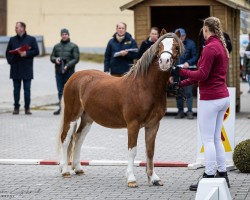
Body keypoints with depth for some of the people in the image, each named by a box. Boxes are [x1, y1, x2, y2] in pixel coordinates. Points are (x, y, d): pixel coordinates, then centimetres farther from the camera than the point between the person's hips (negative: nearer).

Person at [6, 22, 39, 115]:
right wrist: (10, 61, -6)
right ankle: (16, 107, 9)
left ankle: (27, 108, 5)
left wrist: (26, 53, -14)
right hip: (15, 68, 2)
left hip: (27, 69, -2)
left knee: (27, 89, 0)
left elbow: (36, 51, -2)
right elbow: (8, 52, 11)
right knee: (16, 89, 5)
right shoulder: (12, 40, 10)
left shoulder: (31, 39, 2)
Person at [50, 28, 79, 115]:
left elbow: (76, 59, -4)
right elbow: (52, 57, 17)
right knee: (60, 91, 5)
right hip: (58, 72, 4)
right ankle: (61, 107, 11)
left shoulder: (73, 46, 2)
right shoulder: (56, 46, 14)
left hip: (69, 72, -4)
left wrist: (68, 66, -16)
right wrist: (55, 59, -6)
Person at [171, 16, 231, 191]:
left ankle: (209, 178, -1)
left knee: (208, 140, -3)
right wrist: (181, 84, 15)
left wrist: (181, 71, -7)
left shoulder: (210, 48, -16)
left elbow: (202, 75, -18)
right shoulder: (222, 46, 14)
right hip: (223, 97, 9)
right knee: (216, 138, 15)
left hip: (210, 99, -9)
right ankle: (222, 175, 18)